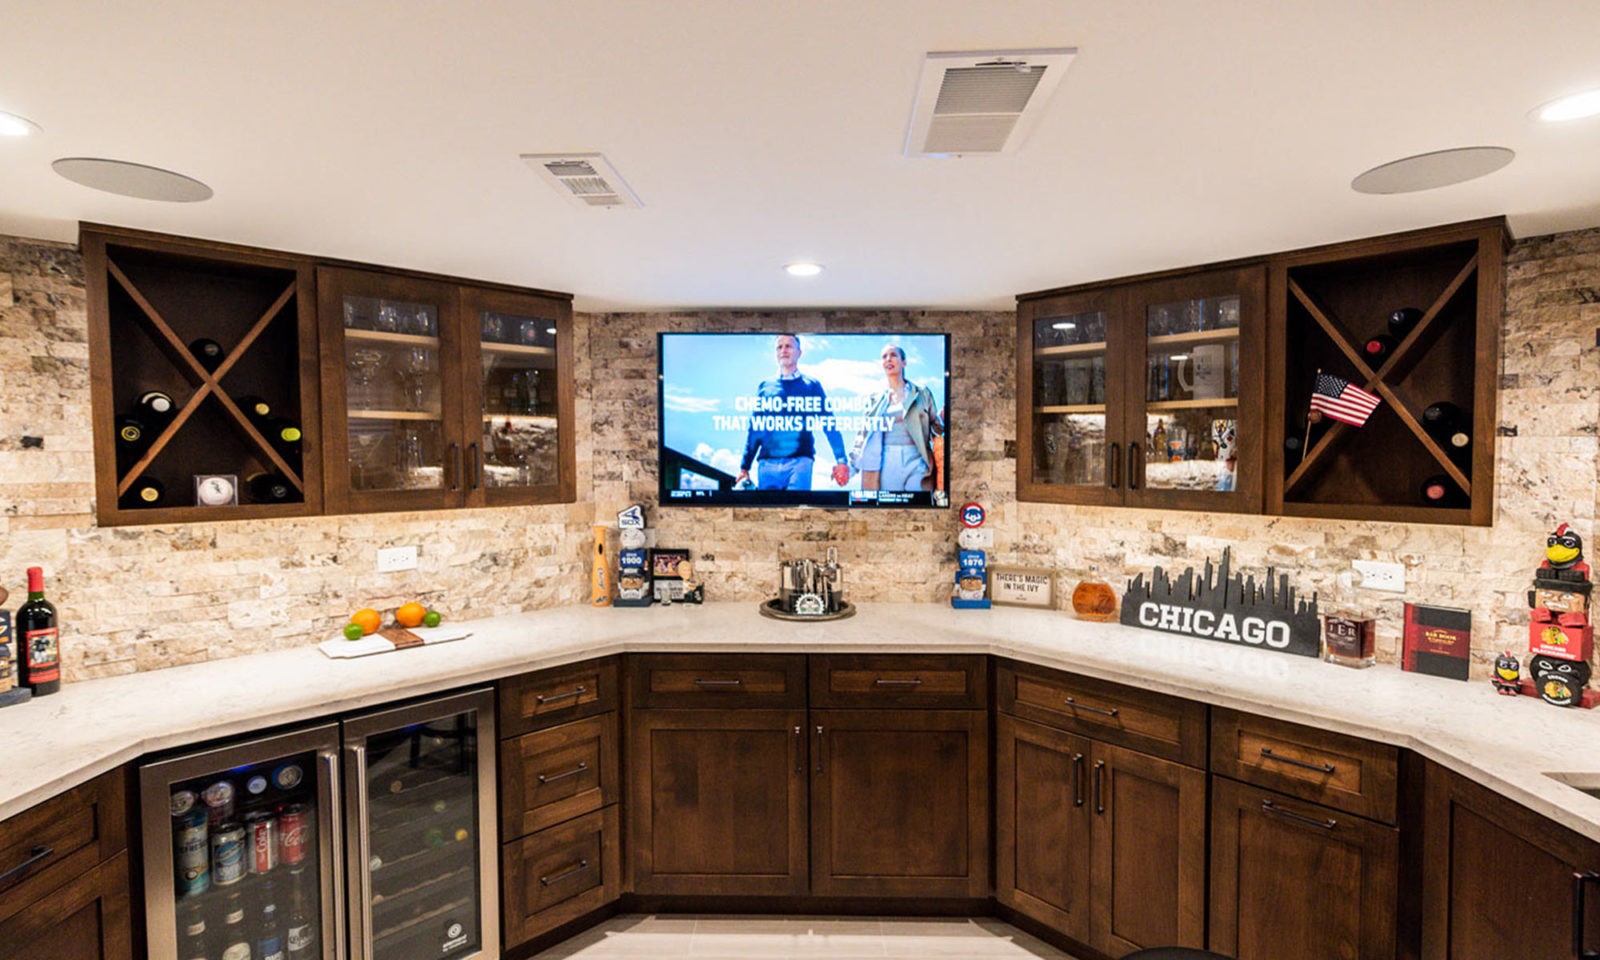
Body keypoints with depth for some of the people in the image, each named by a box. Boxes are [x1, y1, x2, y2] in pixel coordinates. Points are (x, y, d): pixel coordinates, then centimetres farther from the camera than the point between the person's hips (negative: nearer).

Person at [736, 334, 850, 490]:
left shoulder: (811, 386, 10)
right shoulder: (764, 387, 15)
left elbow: (829, 425, 5)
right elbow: (755, 430, 15)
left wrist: (841, 461, -5)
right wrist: (744, 467, 10)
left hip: (800, 461, -2)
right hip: (768, 464, 2)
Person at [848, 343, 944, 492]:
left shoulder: (922, 393, 12)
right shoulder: (876, 400, 16)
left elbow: (936, 428, 11)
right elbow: (863, 435, 15)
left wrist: (943, 416, -10)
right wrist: (850, 464, 5)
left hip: (916, 463, -1)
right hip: (886, 464, 1)